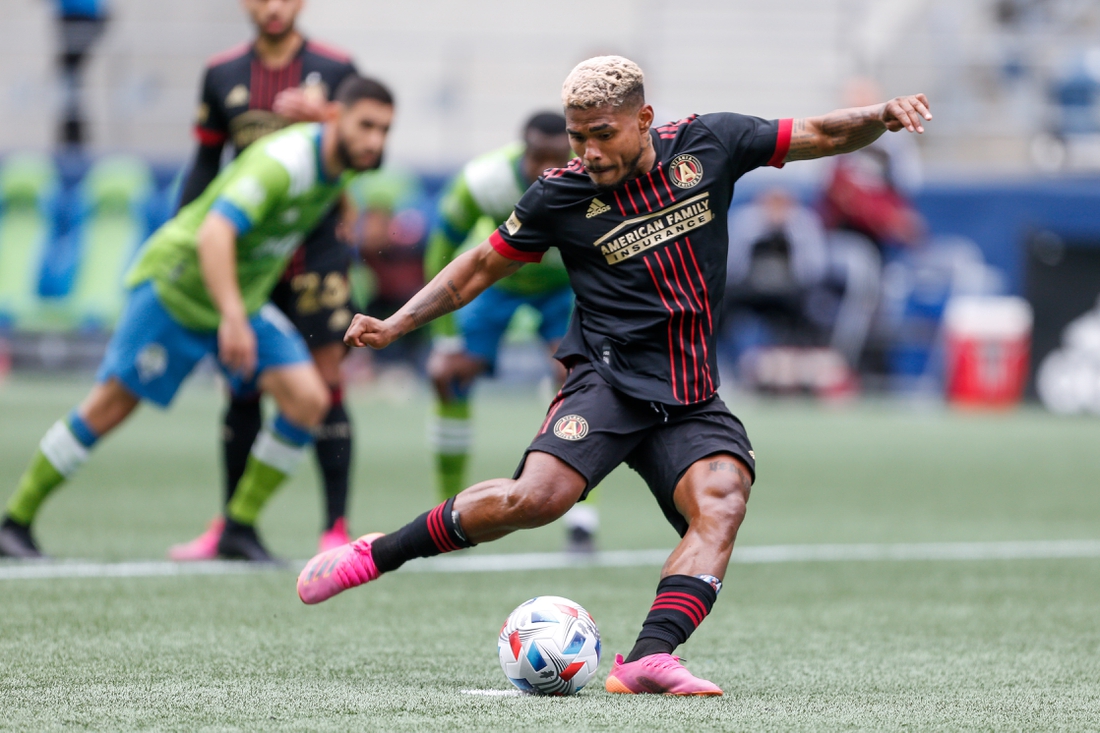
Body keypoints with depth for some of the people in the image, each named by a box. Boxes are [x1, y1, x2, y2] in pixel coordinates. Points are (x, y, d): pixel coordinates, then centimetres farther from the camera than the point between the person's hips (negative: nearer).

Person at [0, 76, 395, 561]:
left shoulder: (341, 162, -5)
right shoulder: (284, 162, -30)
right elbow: (214, 234, -42)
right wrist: (232, 317, -52)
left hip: (242, 299, 7)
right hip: (177, 280, -7)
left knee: (308, 399, -10)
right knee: (109, 407, -4)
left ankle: (239, 528, -1)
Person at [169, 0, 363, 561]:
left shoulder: (335, 70, 0)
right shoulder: (222, 74, 7)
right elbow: (205, 165, 13)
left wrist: (323, 116, -19)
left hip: (316, 249, -2)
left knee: (325, 383, -6)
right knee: (241, 385, 3)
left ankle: (336, 528, -2)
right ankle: (230, 526, 12)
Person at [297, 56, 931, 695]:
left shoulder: (707, 144, 2)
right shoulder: (564, 194, -2)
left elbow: (819, 136, 10)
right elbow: (483, 267, 10)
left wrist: (882, 117, -8)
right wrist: (396, 324, 3)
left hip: (692, 399, 3)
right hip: (610, 379, -3)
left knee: (721, 502, -25)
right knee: (539, 496, -26)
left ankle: (648, 660, -36)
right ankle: (375, 556, -9)